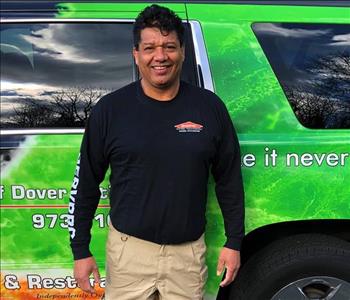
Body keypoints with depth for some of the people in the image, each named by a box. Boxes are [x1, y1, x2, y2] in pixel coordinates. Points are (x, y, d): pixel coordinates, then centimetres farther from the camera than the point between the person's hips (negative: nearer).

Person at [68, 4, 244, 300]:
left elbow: (229, 179, 5)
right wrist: (80, 250, 2)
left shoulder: (210, 107, -2)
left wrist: (234, 242, 5)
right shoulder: (110, 109, -5)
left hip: (189, 253, 1)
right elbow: (85, 184, 1)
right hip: (129, 250, 0)